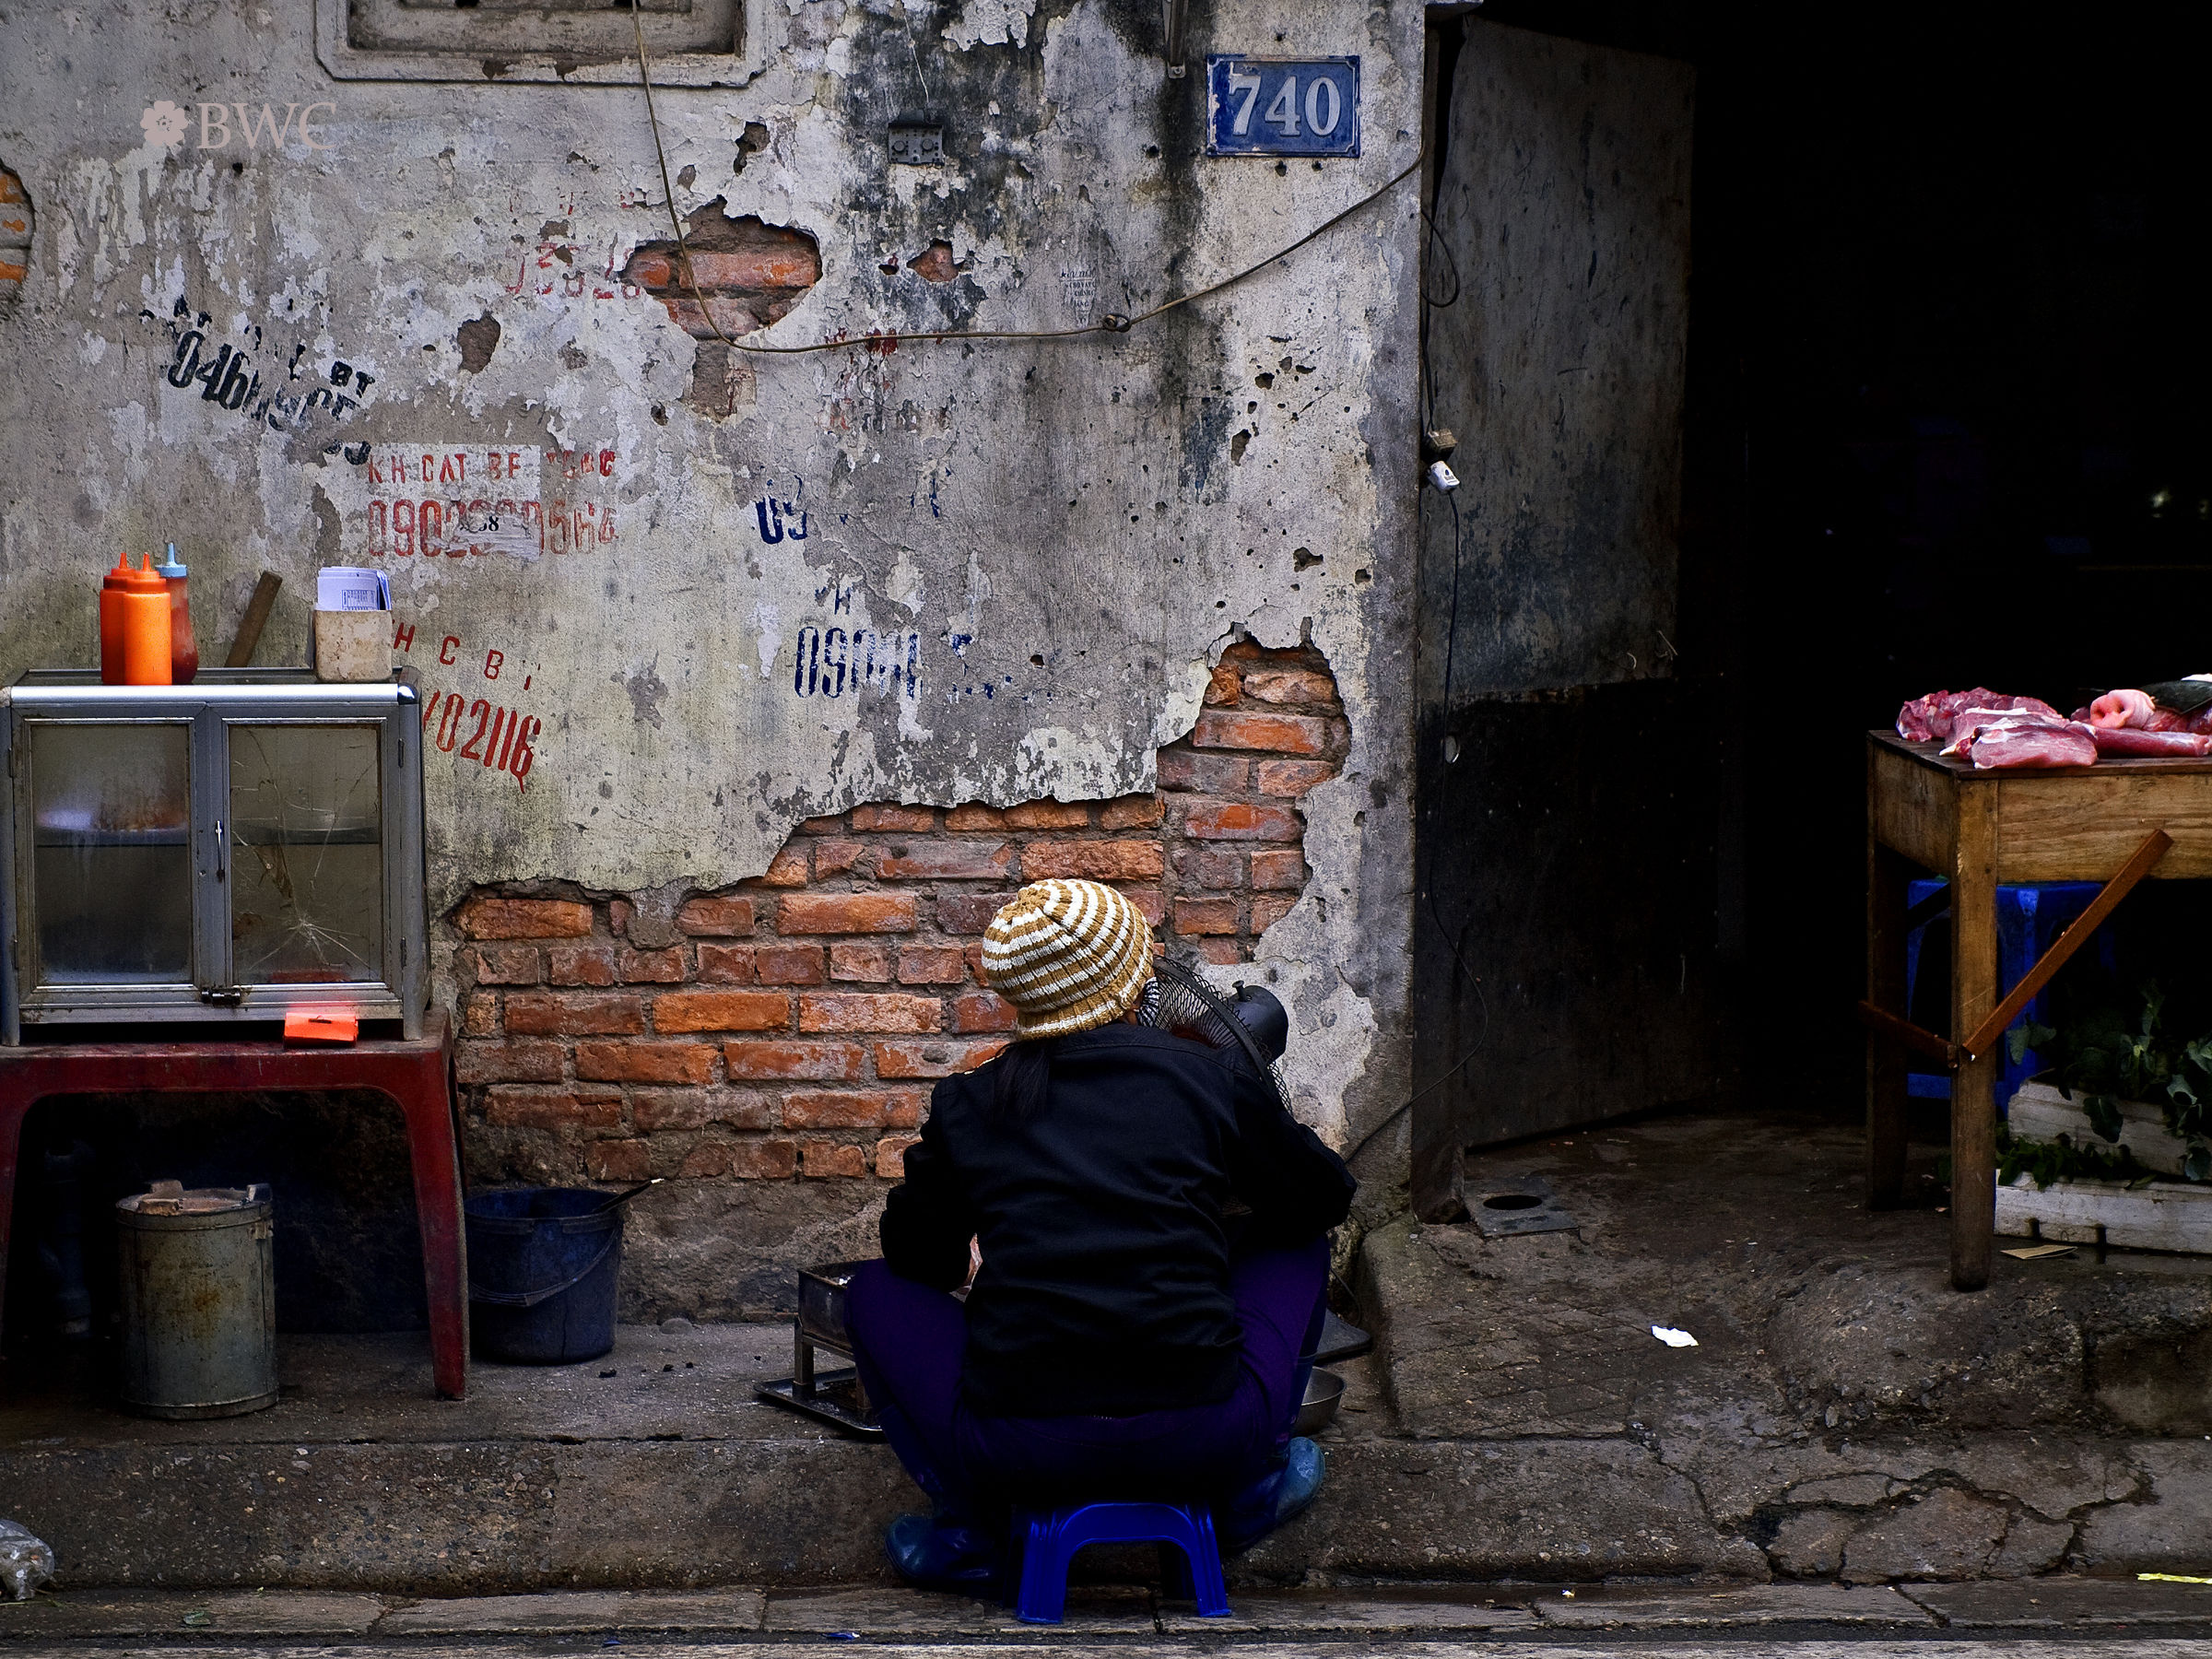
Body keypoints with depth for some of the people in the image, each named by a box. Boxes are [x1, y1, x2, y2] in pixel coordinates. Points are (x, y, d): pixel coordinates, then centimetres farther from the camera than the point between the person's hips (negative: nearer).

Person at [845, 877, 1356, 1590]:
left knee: (876, 1289, 25)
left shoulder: (966, 1105, 6)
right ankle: (1249, 1490, 27)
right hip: (1207, 1440, 1)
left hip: (1013, 1453, 0)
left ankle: (969, 1534, 15)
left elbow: (922, 1257, 21)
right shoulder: (1214, 1077, 5)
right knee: (1297, 1249, 26)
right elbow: (1326, 1197, 21)